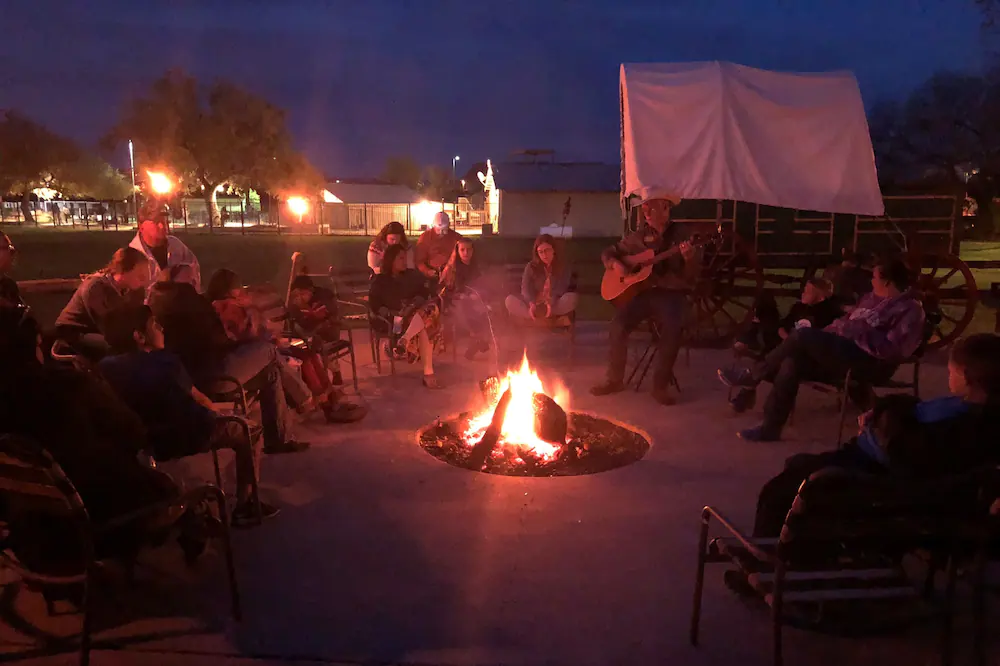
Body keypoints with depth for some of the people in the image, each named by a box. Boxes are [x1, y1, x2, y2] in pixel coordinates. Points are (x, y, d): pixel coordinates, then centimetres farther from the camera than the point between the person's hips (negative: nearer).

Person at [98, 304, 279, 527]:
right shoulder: (162, 361, -19)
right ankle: (245, 504, 13)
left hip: (146, 443, 7)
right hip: (186, 438, -7)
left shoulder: (105, 366, -5)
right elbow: (198, 399, -4)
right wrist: (216, 412, 15)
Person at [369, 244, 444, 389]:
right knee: (423, 328, -37)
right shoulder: (380, 280, 10)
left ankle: (404, 341, -51)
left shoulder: (412, 275, 20)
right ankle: (428, 373, -49)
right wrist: (391, 313, -16)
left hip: (415, 314, 4)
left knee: (431, 307, -36)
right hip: (394, 318, -4)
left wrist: (414, 305, -13)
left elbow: (424, 293, 9)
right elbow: (374, 303, 1)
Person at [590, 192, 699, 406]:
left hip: (671, 294, -2)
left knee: (672, 328, -33)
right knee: (619, 323, -23)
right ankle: (615, 380, -6)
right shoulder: (638, 237, 10)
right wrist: (616, 264, -3)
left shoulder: (680, 236, 2)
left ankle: (662, 384, -17)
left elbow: (691, 277, -3)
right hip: (642, 291, 3)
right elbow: (608, 253, 19)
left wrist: (689, 259, -24)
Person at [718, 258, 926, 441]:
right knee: (792, 363, -16)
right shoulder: (872, 298, 20)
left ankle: (753, 375, -9)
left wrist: (859, 332, -21)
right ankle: (771, 428, -12)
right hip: (844, 353, 9)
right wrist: (819, 340, 8)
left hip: (869, 362, -9)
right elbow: (845, 322, 24)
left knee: (804, 335, -25)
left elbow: (893, 350, -19)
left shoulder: (910, 310, -6)